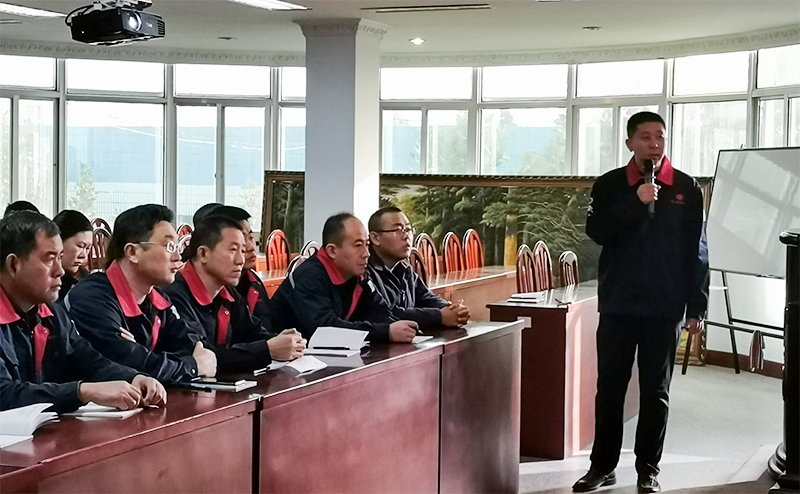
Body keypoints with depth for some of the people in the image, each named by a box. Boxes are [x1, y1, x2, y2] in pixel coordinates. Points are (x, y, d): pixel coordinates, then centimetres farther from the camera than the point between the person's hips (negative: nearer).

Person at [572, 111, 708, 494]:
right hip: (617, 304, 1)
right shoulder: (609, 186, 3)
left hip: (664, 307, 0)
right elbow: (596, 232, -10)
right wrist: (636, 202, -20)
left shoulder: (686, 188, 2)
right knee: (609, 388, 5)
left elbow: (696, 251, 2)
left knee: (655, 391, 6)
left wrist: (696, 307, -1)